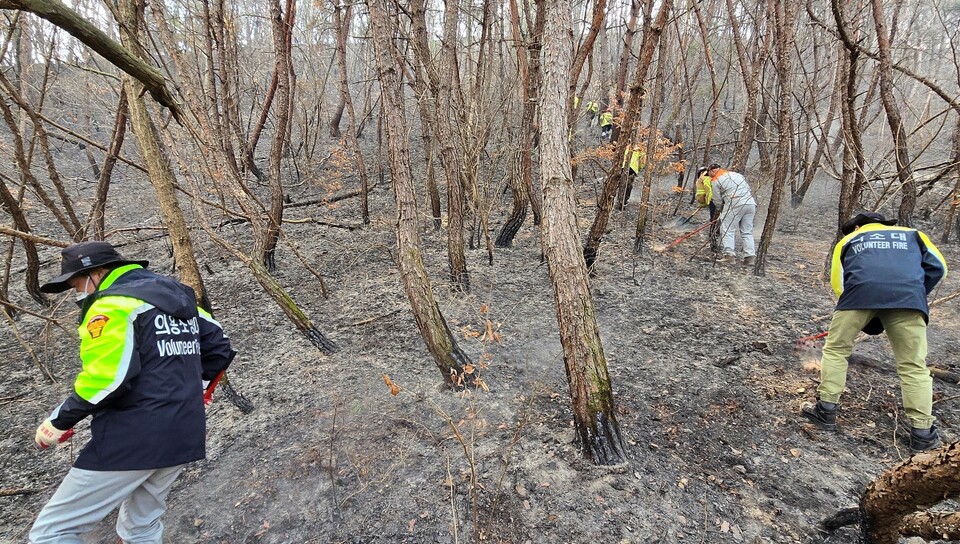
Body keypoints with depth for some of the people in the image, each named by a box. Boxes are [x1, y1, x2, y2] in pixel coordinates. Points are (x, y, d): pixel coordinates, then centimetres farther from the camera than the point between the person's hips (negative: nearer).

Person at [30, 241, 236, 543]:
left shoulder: (113, 304, -11)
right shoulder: (178, 297, 13)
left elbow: (105, 379, -20)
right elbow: (220, 348, 16)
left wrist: (58, 422, -4)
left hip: (132, 442, -8)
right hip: (184, 437, 8)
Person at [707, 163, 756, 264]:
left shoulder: (715, 181, 4)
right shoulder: (737, 174, 24)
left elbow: (718, 199, 4)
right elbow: (748, 189, 22)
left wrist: (721, 212, 18)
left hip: (735, 205, -7)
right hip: (751, 203, 7)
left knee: (728, 229, 0)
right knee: (747, 231, 10)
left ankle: (729, 254, -9)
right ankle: (750, 256, 6)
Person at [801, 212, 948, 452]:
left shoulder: (848, 240, 30)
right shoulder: (912, 234, 34)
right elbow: (937, 266, 20)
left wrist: (867, 322, 29)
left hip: (861, 292, -1)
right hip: (908, 295, 2)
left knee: (835, 350, 15)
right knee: (914, 367, 12)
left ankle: (826, 410, 16)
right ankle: (922, 432, 15)